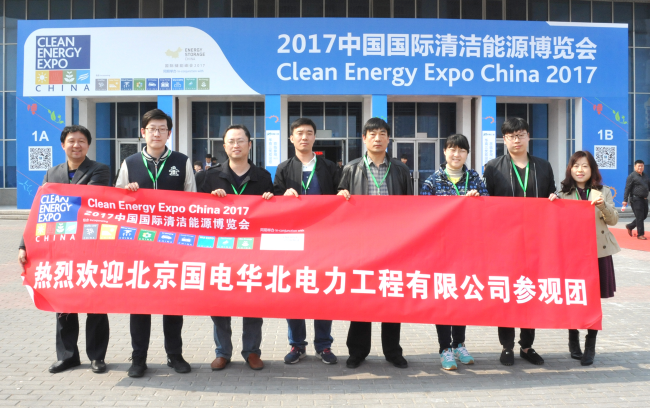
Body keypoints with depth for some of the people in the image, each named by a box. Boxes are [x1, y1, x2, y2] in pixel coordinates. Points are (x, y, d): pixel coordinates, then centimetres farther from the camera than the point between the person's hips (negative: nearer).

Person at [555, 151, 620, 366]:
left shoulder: (603, 192, 8)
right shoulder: (563, 193, 4)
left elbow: (613, 220, 3)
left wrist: (603, 206, -15)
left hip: (598, 252, 1)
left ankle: (590, 346, 12)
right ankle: (573, 340, 21)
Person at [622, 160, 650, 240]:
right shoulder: (632, 176, -6)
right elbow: (627, 188, -10)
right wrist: (625, 200, -15)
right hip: (636, 199, -7)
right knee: (639, 217, -5)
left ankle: (630, 226, 29)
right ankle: (640, 234, 4)